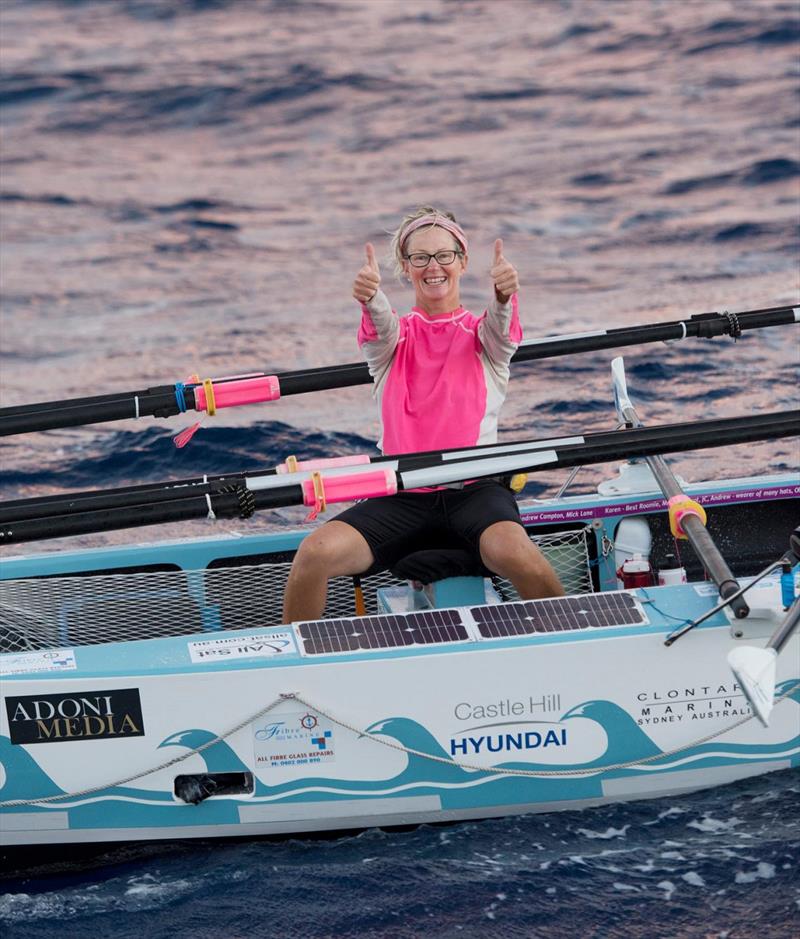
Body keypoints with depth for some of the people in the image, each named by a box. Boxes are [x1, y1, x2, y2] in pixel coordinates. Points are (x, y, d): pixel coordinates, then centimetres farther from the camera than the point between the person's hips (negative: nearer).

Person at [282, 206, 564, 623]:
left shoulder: (481, 335, 10)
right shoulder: (392, 338, 12)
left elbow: (499, 324, -15)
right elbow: (381, 324, -14)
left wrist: (504, 295, -42)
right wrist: (369, 296, -40)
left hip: (474, 490, -1)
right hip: (401, 497, 2)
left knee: (518, 556, -34)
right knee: (314, 555, -24)